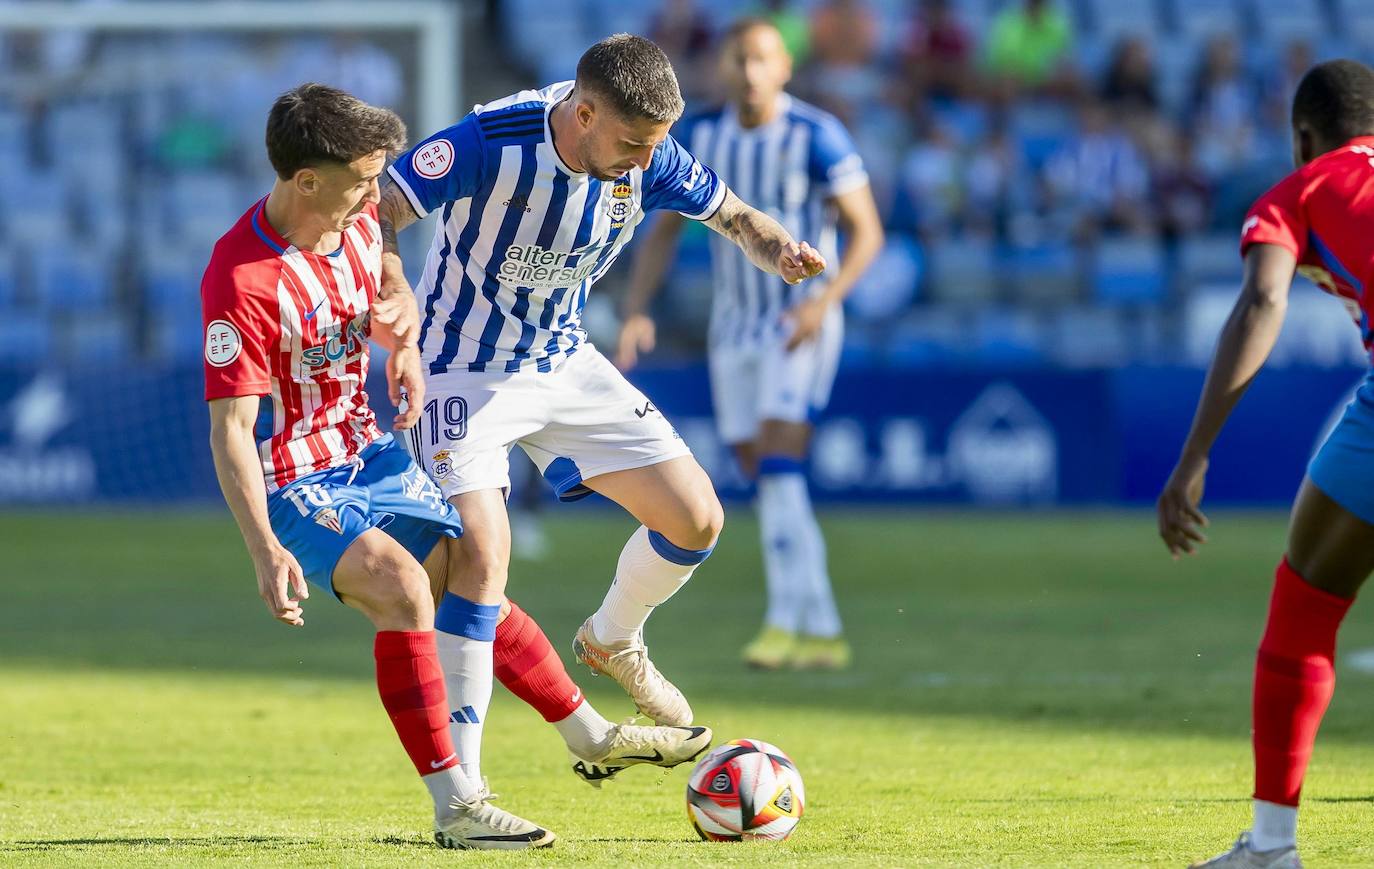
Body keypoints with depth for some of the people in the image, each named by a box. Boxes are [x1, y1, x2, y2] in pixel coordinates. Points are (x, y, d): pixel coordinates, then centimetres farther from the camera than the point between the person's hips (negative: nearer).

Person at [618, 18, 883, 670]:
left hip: (801, 324, -5)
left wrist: (824, 300, -24)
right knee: (765, 481, 5)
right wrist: (637, 311, -4)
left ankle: (786, 621, -20)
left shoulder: (816, 137, -12)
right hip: (734, 325, 5)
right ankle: (822, 632, 11)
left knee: (778, 467, -19)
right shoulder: (698, 138, 2)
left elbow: (867, 231, -10)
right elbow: (663, 231, 9)